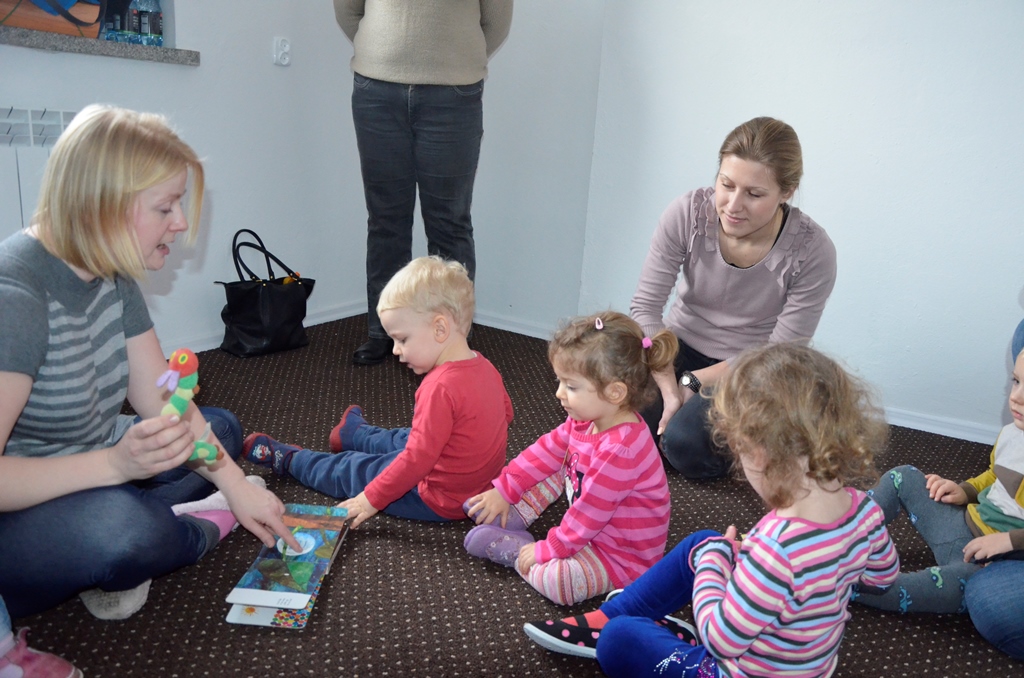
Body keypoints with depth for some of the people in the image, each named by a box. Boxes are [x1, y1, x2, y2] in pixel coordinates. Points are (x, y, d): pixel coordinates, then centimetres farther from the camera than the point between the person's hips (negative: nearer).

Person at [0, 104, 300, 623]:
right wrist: (116, 463, -39)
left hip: (82, 473, 9)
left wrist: (235, 484, -5)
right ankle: (208, 527, -3)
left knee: (221, 428, 14)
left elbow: (161, 399, 0)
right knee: (120, 528, -37)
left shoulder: (111, 274, -1)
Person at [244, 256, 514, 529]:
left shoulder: (440, 387, -33)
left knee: (352, 470, 11)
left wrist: (372, 499, -22)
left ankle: (287, 458, 35)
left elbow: (418, 459, -31)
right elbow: (505, 411, 12)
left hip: (440, 502, -8)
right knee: (404, 440, 32)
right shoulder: (484, 366, -5)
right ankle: (354, 434, 62)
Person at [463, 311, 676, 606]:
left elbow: (590, 510, -28)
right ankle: (512, 516, 5)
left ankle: (514, 548, -5)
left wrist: (548, 549, -17)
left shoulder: (620, 450, -35)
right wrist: (504, 490, 5)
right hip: (593, 524, 9)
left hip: (624, 555, -9)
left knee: (554, 579, -31)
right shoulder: (587, 420, -6)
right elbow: (548, 449, 5)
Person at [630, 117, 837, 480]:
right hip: (679, 346, 3)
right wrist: (669, 391, -24)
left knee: (683, 440, -29)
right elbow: (646, 306, -15)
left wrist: (691, 383, -21)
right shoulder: (688, 213, -19)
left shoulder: (812, 251, -21)